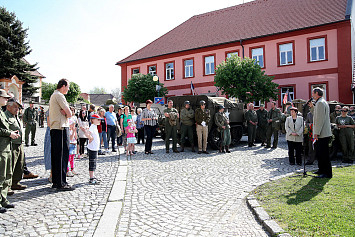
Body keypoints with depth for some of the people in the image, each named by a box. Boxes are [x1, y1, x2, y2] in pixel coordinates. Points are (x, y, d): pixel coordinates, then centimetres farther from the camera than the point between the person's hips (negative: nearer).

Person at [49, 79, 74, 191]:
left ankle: (56, 181, 20)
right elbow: (69, 114, -15)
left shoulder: (53, 95, 21)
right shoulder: (59, 96, -10)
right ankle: (61, 183, -4)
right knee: (62, 155, -7)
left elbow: (66, 113, 15)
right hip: (61, 128, -10)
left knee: (55, 155, 12)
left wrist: (63, 112, -6)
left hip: (54, 128, 10)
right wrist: (66, 114, 5)